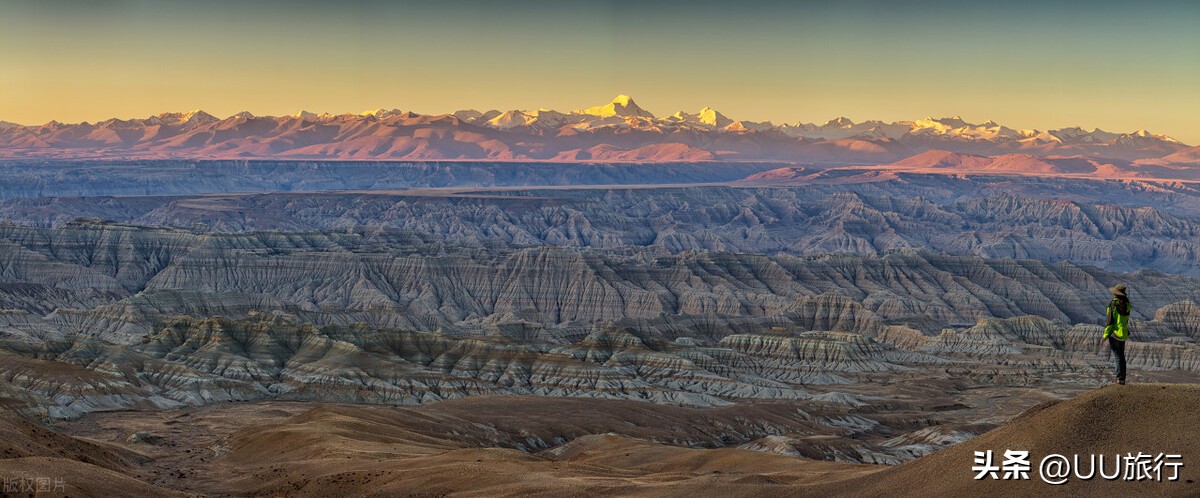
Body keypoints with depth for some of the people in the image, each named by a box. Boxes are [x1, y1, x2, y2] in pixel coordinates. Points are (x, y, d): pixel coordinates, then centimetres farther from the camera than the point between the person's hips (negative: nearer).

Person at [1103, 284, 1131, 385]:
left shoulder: (1113, 304, -15)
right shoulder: (1126, 305, 6)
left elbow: (1110, 321, -16)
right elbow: (1126, 321, 11)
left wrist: (1105, 335, -10)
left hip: (1114, 333, -7)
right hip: (1124, 334, 7)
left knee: (1117, 356, -4)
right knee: (1121, 356, 14)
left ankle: (1120, 378, -7)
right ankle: (1122, 379, 16)